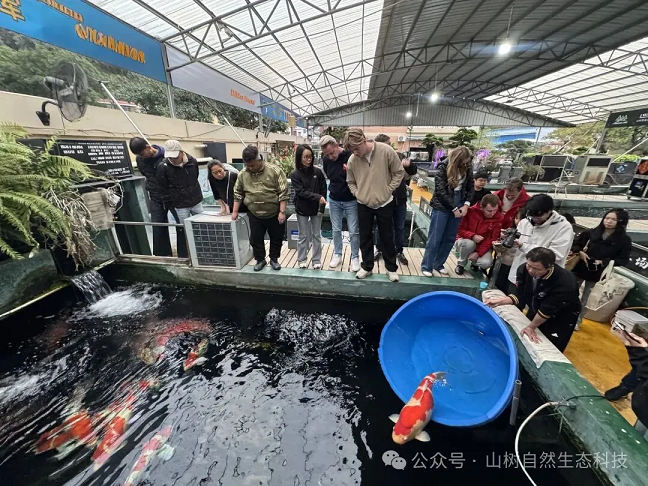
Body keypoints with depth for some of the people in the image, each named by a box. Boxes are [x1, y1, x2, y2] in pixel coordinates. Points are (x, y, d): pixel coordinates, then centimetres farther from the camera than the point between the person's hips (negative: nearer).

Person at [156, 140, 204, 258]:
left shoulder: (193, 162, -5)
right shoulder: (163, 167, -14)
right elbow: (163, 189, -7)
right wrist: (170, 205, -4)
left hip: (196, 201, 4)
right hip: (179, 205, -3)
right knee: (182, 230, 4)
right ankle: (183, 256, 19)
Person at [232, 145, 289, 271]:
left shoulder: (275, 171, -13)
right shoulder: (242, 174, -1)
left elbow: (283, 193, -13)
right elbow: (238, 193, 9)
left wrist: (282, 212, -16)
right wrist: (235, 211, 9)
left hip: (274, 214, -2)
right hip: (254, 215, 3)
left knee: (276, 238, 11)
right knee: (255, 239, 11)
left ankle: (274, 259, 32)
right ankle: (260, 260, 32)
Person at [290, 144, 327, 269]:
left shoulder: (318, 172, -3)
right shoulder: (295, 175, -7)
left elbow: (323, 190, -1)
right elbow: (301, 192, -16)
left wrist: (322, 208, -8)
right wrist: (318, 197, -27)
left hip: (316, 209, 2)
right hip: (302, 210, -1)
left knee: (316, 235, 10)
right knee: (303, 236, 9)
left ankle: (317, 260, 22)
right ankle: (302, 259, 24)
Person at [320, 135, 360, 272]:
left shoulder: (351, 156, -18)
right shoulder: (326, 159, -4)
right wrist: (333, 189, 10)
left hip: (351, 201, -4)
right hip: (334, 200, 4)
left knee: (354, 231, 3)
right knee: (336, 230, 13)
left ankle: (355, 257, 20)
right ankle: (337, 254, 30)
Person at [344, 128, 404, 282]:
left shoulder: (386, 151, -15)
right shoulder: (352, 160, -9)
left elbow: (399, 172, -5)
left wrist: (388, 190, -10)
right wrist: (357, 194, -7)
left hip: (385, 203, -2)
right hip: (363, 205, 2)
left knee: (387, 237, 10)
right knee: (365, 237, 11)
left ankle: (391, 268, 28)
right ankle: (367, 266, 30)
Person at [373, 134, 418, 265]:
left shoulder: (399, 156, 3)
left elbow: (413, 171, 8)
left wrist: (409, 165, -10)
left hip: (400, 199, 4)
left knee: (400, 227, 14)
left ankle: (399, 251, 31)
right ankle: (379, 250, 31)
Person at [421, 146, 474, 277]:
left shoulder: (467, 167, 3)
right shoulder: (443, 167, -11)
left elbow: (471, 186, 10)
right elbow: (441, 191, -15)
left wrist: (466, 204, -5)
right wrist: (454, 208, -13)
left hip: (459, 205, 5)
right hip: (442, 206, -5)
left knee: (450, 238, 8)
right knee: (435, 238, -3)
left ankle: (438, 264, 22)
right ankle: (426, 266, 8)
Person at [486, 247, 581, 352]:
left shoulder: (565, 282, -38)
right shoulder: (524, 269, -25)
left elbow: (547, 311, -29)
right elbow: (519, 295, -16)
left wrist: (531, 327, -19)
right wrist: (500, 301, -32)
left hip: (561, 317, -4)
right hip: (537, 309, 4)